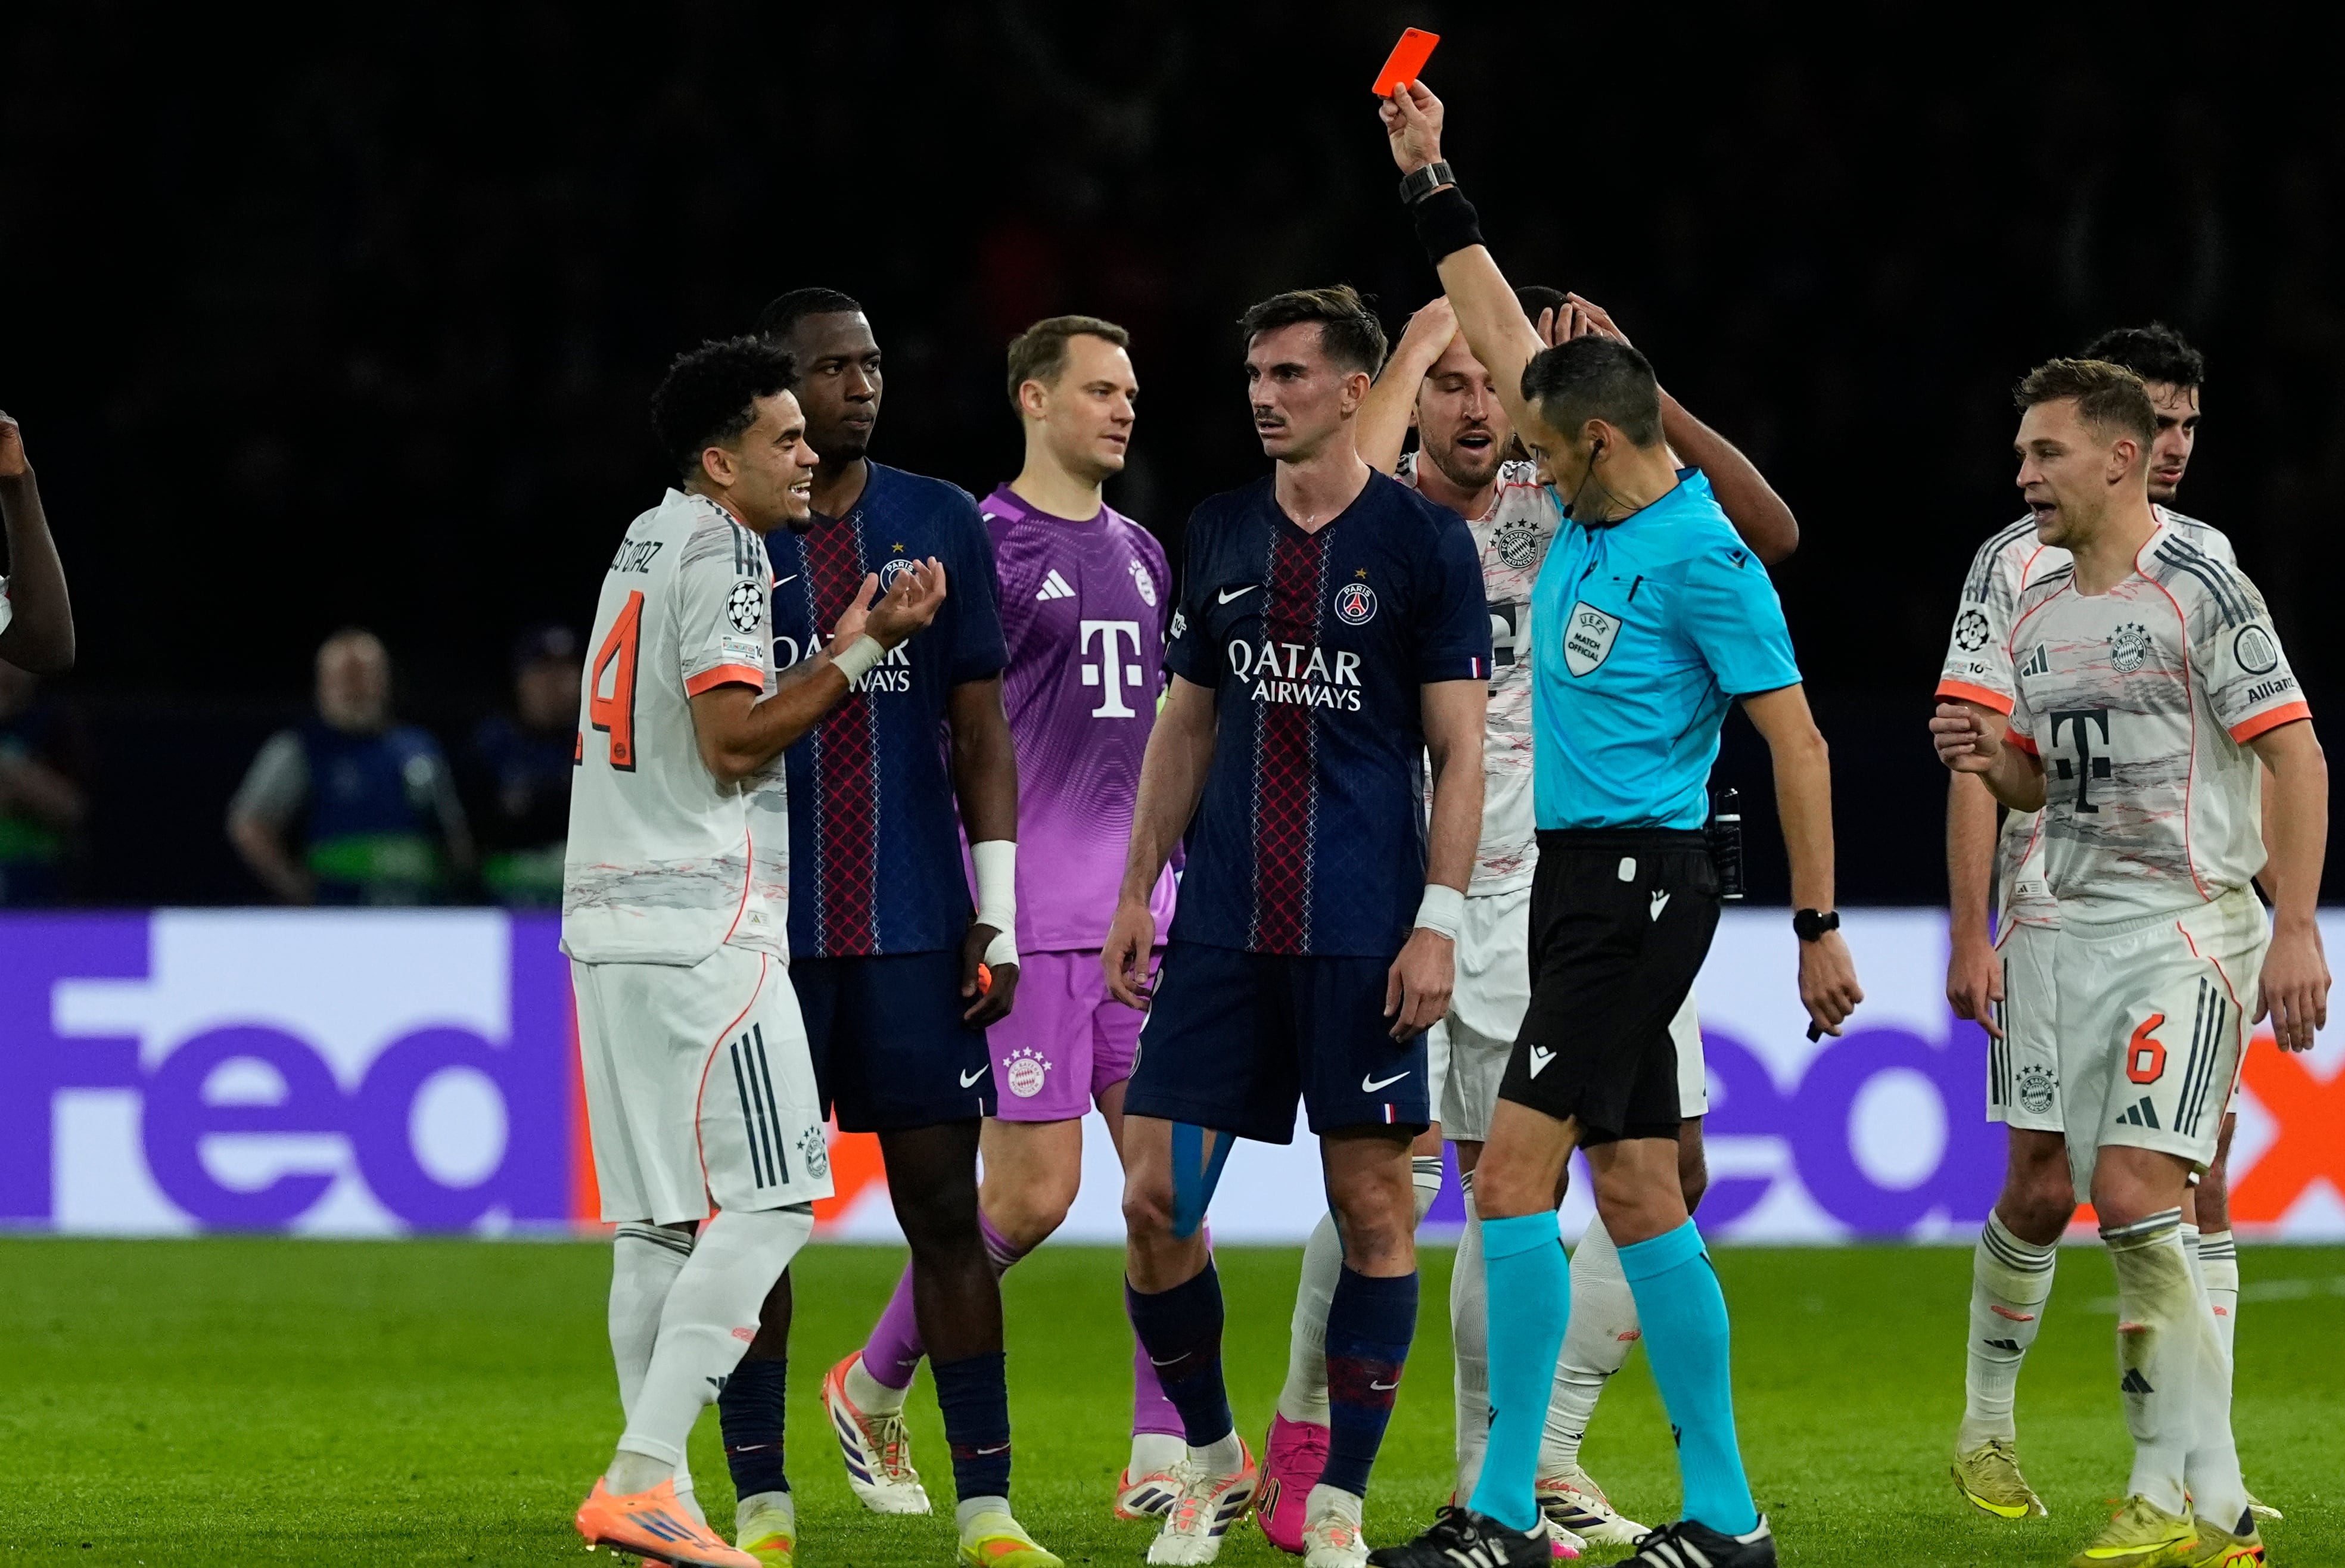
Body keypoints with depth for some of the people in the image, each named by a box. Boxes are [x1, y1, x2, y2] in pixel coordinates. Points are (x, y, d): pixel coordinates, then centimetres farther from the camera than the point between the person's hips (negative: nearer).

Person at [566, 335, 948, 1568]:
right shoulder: (717, 548, -9)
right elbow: (734, 740, -16)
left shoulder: (648, 543, 20)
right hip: (702, 923, -10)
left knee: (658, 1221, 8)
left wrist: (846, 646, 21)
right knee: (769, 1201, -9)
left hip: (612, 915, 10)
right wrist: (863, 651, -8)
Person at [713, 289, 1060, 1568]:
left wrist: (999, 908, 1)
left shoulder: (941, 527, 7)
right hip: (761, 931, -1)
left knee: (945, 1206, -1)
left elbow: (980, 731, 8)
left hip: (915, 932, 1)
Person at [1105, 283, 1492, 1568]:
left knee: (1372, 1200, -2)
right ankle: (1212, 1464, 16)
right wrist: (1137, 891, 13)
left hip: (1362, 930, -4)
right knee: (1156, 1193, -2)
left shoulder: (1422, 543, -2)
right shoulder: (1220, 536, 11)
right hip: (1223, 928, 4)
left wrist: (1439, 920, -11)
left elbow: (1459, 748, -3)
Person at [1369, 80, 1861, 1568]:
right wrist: (1433, 183, 21)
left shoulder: (1703, 558, -13)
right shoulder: (1594, 513, 11)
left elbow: (1796, 743, -13)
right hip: (1584, 883, 9)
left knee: (1515, 1172, -13)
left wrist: (1820, 928, -15)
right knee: (1639, 1194, 8)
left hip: (1640, 886, -9)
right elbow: (1509, 340, 21)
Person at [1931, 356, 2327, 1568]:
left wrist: (2295, 928, -19)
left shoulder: (2201, 588, -9)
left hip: (2193, 922, -8)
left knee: (2135, 1186, -18)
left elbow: (2295, 755, -11)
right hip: (2086, 933, 8)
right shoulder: (2037, 614, 14)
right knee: (2122, 1211, 4)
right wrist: (1989, 762, 1)